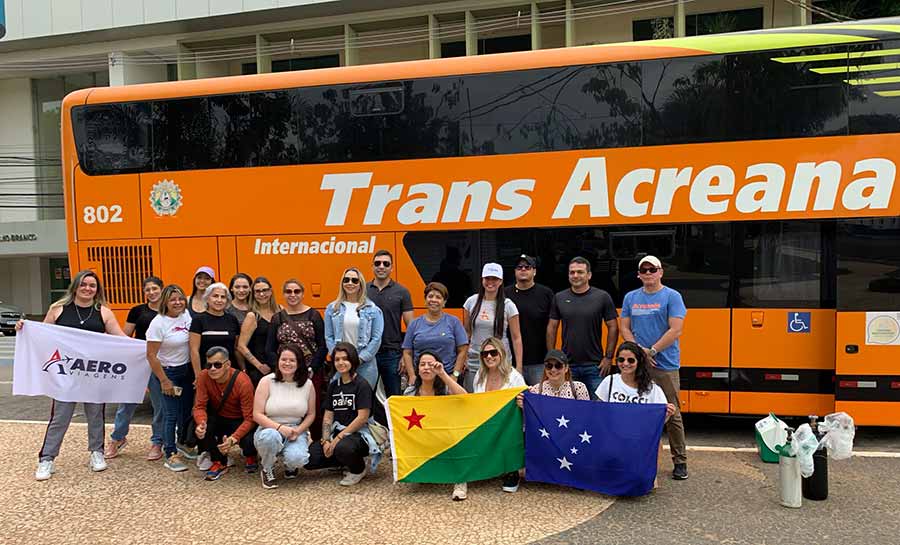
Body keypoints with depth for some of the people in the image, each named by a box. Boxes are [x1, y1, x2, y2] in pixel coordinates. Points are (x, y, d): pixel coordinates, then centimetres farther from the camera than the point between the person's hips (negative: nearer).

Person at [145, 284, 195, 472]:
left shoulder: (186, 316, -1)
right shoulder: (158, 323, -15)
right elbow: (151, 355, -14)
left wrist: (197, 372, 3)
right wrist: (164, 381, -13)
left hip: (188, 369, 5)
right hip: (168, 371, -5)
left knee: (187, 409, 13)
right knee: (171, 414, -3)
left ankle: (182, 442, 36)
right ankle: (170, 455, 8)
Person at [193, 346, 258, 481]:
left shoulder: (243, 382, -27)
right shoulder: (204, 377, -17)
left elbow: (250, 418, -25)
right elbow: (199, 406, -15)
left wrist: (233, 439, -40)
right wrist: (201, 423, -39)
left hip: (240, 421, -3)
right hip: (218, 419, 3)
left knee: (249, 442, -32)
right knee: (203, 426, -30)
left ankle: (250, 456, 11)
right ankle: (219, 463, -4)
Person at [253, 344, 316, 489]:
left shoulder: (307, 384, -1)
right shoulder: (267, 381, -7)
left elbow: (311, 414, 6)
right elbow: (257, 415, -10)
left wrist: (298, 431, -13)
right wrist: (279, 427, -24)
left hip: (296, 432, 1)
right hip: (270, 428, -1)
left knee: (297, 459, -31)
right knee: (270, 436, -38)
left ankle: (290, 465, 12)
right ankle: (266, 469, -4)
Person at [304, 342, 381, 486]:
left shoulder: (362, 385, -6)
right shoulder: (333, 385, 14)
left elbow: (362, 418, -13)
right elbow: (328, 416, 10)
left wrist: (338, 438, -16)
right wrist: (325, 440, -6)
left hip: (358, 434, -6)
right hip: (337, 432, 6)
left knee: (342, 448, -38)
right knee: (309, 459, -13)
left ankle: (359, 469, -3)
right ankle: (348, 460, 9)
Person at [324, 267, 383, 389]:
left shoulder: (373, 309, 3)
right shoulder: (332, 308, 10)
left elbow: (376, 338, 0)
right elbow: (329, 337, 7)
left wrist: (360, 358, -8)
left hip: (365, 365, -1)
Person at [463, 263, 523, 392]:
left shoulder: (508, 305, -3)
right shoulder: (471, 302, 4)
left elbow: (516, 338, -2)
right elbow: (466, 333, 11)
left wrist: (519, 367, -6)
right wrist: (462, 359, 6)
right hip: (474, 362, 2)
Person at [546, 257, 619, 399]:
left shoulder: (602, 297, -1)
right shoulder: (559, 298, 5)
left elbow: (613, 327, 1)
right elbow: (552, 328, 8)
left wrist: (608, 357, -4)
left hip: (594, 365, -2)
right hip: (567, 364, 2)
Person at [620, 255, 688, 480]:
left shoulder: (672, 296, -1)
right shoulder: (630, 297, 12)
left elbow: (675, 330, -9)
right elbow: (625, 328, 9)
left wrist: (652, 351, -13)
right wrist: (639, 351, -7)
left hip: (665, 366, -4)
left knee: (672, 415, 1)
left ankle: (680, 462, 12)